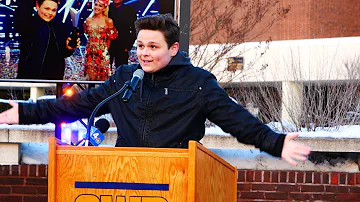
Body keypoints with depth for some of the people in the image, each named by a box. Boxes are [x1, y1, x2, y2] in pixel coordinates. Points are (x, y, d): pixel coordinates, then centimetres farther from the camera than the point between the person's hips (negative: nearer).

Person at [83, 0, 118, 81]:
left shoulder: (108, 21, -6)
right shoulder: (88, 20, 5)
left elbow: (109, 38, 3)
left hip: (102, 53, -3)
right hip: (90, 52, 3)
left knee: (102, 78, -1)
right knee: (91, 77, 5)